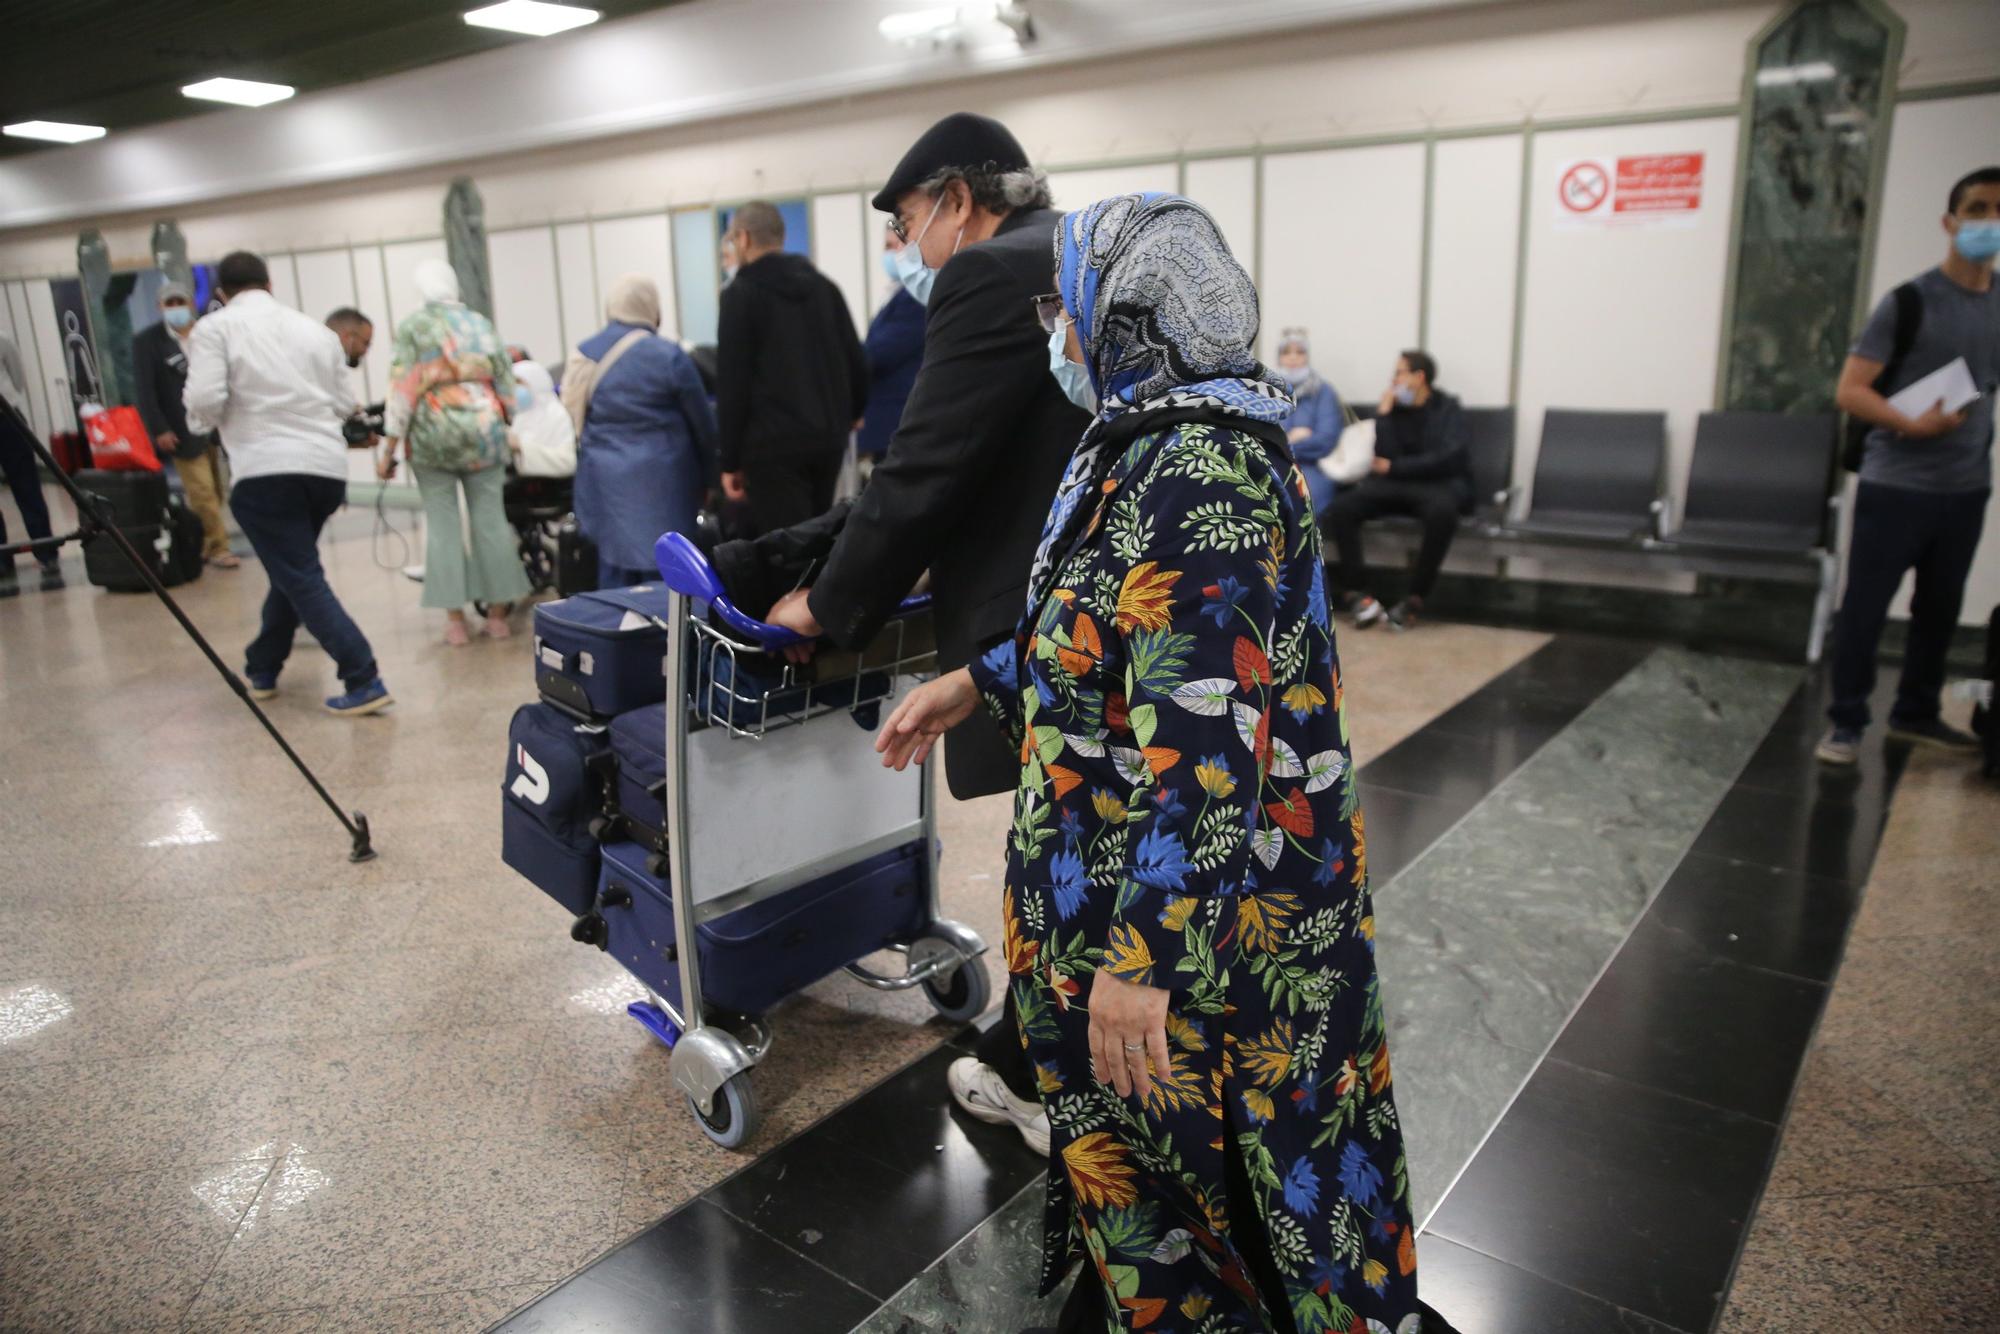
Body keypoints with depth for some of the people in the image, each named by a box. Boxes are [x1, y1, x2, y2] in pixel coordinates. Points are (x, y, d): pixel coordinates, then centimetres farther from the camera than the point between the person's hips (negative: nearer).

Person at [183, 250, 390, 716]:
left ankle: (364, 682, -11)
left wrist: (202, 421, 12)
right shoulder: (316, 329, 15)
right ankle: (262, 667, 34)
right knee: (293, 570, 21)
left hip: (264, 469, -5)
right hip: (328, 464, 5)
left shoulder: (214, 328, 1)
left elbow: (204, 401, -10)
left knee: (302, 580, -3)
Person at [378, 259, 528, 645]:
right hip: (483, 429, 3)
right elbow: (506, 386, 7)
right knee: (490, 519, 5)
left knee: (442, 523, 3)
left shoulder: (412, 326, -2)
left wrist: (390, 450, -4)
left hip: (433, 432, -2)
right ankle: (498, 613, 9)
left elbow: (403, 390, -7)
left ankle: (456, 619, 2)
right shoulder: (481, 324, 8)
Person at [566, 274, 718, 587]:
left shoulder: (582, 354, 8)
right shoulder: (668, 356, -9)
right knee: (660, 575, 0)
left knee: (615, 571, 12)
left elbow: (576, 418, 16)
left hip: (603, 483, 6)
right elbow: (702, 423, -3)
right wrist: (707, 478, 10)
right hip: (657, 484, -6)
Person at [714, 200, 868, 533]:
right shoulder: (824, 285, 12)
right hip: (828, 437, 6)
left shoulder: (741, 293, -4)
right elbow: (856, 362, 11)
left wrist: (730, 461, -5)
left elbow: (732, 383, -8)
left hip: (773, 443, -6)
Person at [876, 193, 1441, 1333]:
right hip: (1123, 884, 10)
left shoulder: (1196, 481, -26)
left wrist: (1142, 960, -28)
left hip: (1204, 925, -10)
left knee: (1167, 1166, 11)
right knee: (1122, 1144, 27)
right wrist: (976, 681, 20)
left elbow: (1201, 755, -30)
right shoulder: (1152, 444, 7)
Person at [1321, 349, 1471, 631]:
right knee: (1339, 509, -24)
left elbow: (1448, 459, -9)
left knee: (1442, 511, -40)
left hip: (1438, 483, -3)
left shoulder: (1448, 410, 5)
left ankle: (1414, 599, -29)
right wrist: (1383, 412, -5)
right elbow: (1385, 455, -1)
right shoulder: (1393, 408, 13)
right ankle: (1356, 592, -20)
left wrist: (1394, 467, -7)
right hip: (1393, 484, 3)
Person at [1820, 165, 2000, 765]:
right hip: (1895, 487, -5)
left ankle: (1915, 714, 28)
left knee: (1940, 608, 13)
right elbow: (1849, 391, -11)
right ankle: (1846, 724, 7)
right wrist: (1913, 424, -23)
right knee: (1865, 607, -2)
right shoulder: (1909, 302, -8)